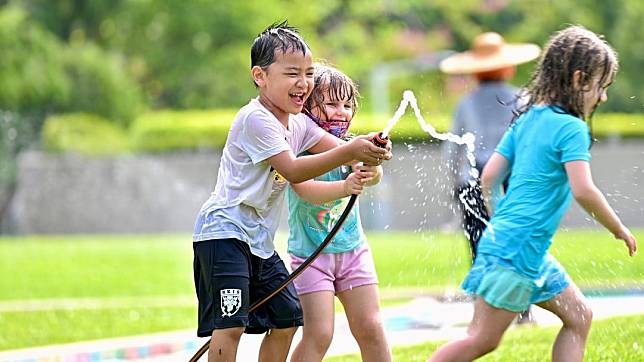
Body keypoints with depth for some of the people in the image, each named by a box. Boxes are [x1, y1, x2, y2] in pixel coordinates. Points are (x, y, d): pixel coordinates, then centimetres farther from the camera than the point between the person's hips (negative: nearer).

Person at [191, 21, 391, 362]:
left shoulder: (298, 124, 10)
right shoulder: (255, 118, -18)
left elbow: (336, 147, -1)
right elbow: (292, 170, -25)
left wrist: (366, 150, -25)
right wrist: (350, 151, -32)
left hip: (260, 239, 9)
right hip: (225, 230, -9)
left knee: (286, 318, 10)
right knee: (231, 323, -16)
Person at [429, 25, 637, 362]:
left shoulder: (527, 119, 12)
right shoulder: (571, 128, -12)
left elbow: (489, 177, 11)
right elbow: (583, 191, -21)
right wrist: (619, 230, -7)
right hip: (519, 249, -10)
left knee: (579, 315, 14)